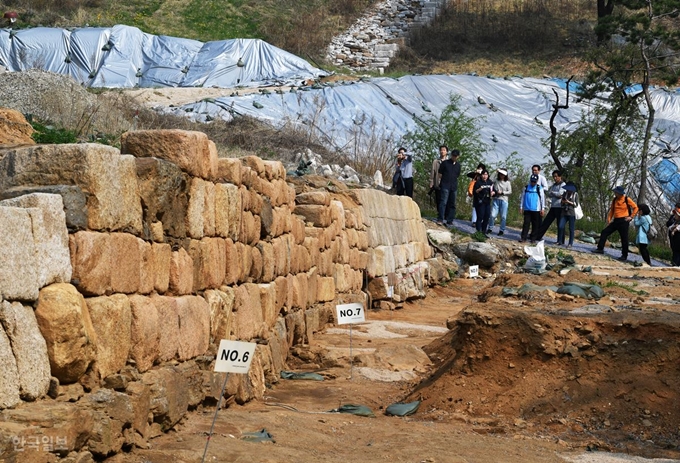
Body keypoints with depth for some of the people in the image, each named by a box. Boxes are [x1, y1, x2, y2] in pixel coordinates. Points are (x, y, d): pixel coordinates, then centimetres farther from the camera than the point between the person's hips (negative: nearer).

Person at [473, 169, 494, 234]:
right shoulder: (478, 182, -4)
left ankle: (484, 231, 14)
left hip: (487, 202, 6)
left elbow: (493, 190, 19)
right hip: (480, 202, -6)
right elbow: (474, 191, -9)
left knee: (487, 217, 5)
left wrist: (493, 192, -3)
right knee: (480, 217, -9)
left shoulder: (490, 182, 12)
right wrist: (479, 189, -27)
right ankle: (478, 231, -7)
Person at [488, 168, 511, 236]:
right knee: (493, 215, -5)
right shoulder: (496, 181, 5)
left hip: (504, 200, -1)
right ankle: (490, 228, 10)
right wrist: (493, 192, -11)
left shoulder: (507, 182, 2)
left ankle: (502, 230, 14)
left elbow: (510, 192, 1)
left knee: (503, 217, 2)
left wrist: (502, 192, -10)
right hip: (496, 200, 1)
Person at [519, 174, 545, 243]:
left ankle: (533, 238, 11)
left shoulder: (539, 188, 2)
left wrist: (542, 209, 0)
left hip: (536, 210, -1)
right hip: (527, 209, 1)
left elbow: (542, 198, 3)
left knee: (535, 224, 3)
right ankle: (523, 237, -1)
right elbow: (522, 198, 13)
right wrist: (521, 207, 10)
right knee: (526, 223, -3)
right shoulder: (526, 188, 7)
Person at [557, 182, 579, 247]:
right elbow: (562, 201, 17)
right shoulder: (565, 193, 11)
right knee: (560, 226, -8)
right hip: (564, 213, 4)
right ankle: (560, 241, 2)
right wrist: (563, 202, -7)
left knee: (571, 229, 0)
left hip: (572, 213, -4)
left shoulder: (575, 194, 0)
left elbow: (576, 204, -3)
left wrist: (569, 202, -14)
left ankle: (570, 243, 4)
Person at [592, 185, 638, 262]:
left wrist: (631, 217, -7)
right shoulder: (615, 200, 8)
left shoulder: (627, 199, -7)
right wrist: (609, 219, 8)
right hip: (616, 221, 6)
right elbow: (612, 210, 15)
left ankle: (624, 256, 4)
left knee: (624, 239, -3)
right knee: (604, 232, 0)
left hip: (623, 221, -6)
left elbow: (635, 208, -2)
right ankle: (600, 249, 5)